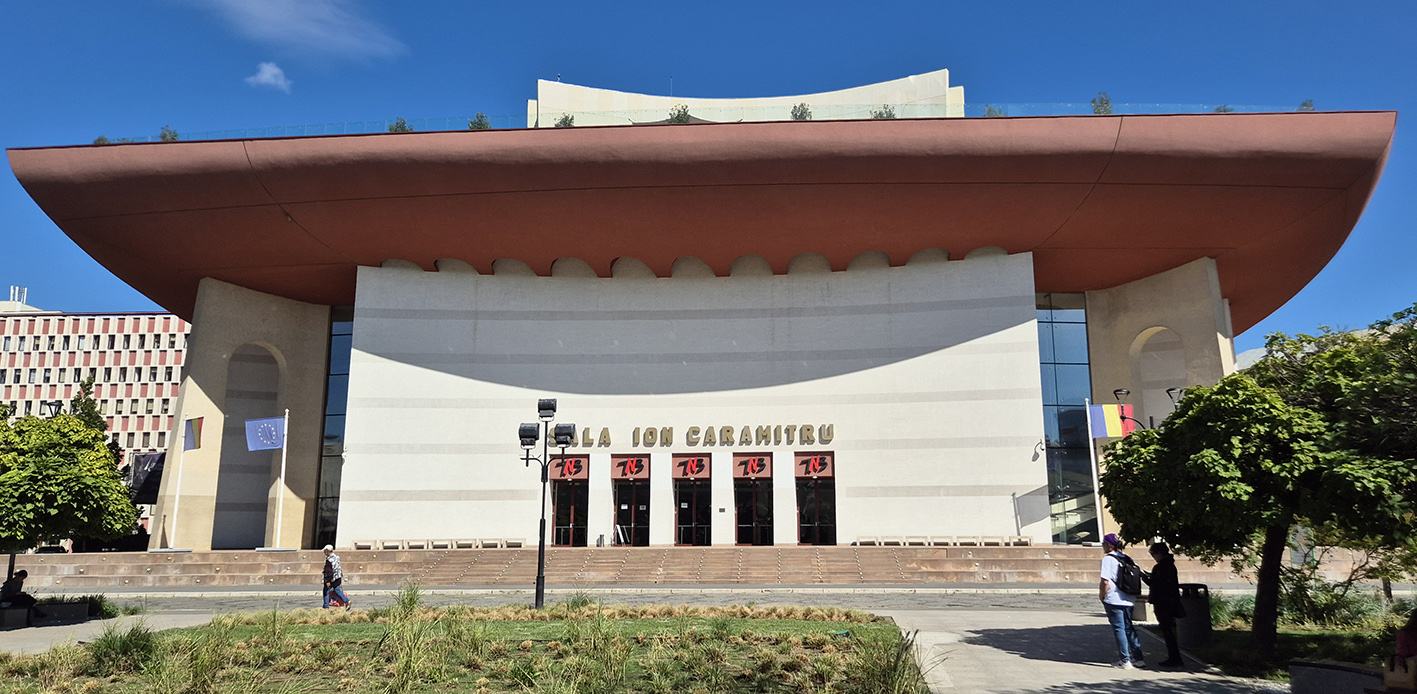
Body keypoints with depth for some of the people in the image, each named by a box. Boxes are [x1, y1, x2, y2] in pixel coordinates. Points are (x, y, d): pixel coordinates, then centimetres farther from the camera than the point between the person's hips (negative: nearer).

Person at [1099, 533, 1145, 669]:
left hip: (1114, 600, -7)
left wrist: (1101, 596, -4)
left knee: (1119, 629, 0)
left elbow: (1105, 582, -18)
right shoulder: (1127, 559, 10)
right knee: (1129, 628, 15)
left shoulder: (1108, 559, -12)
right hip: (1129, 600, 7)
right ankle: (1138, 659, 15)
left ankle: (1125, 661, 1)